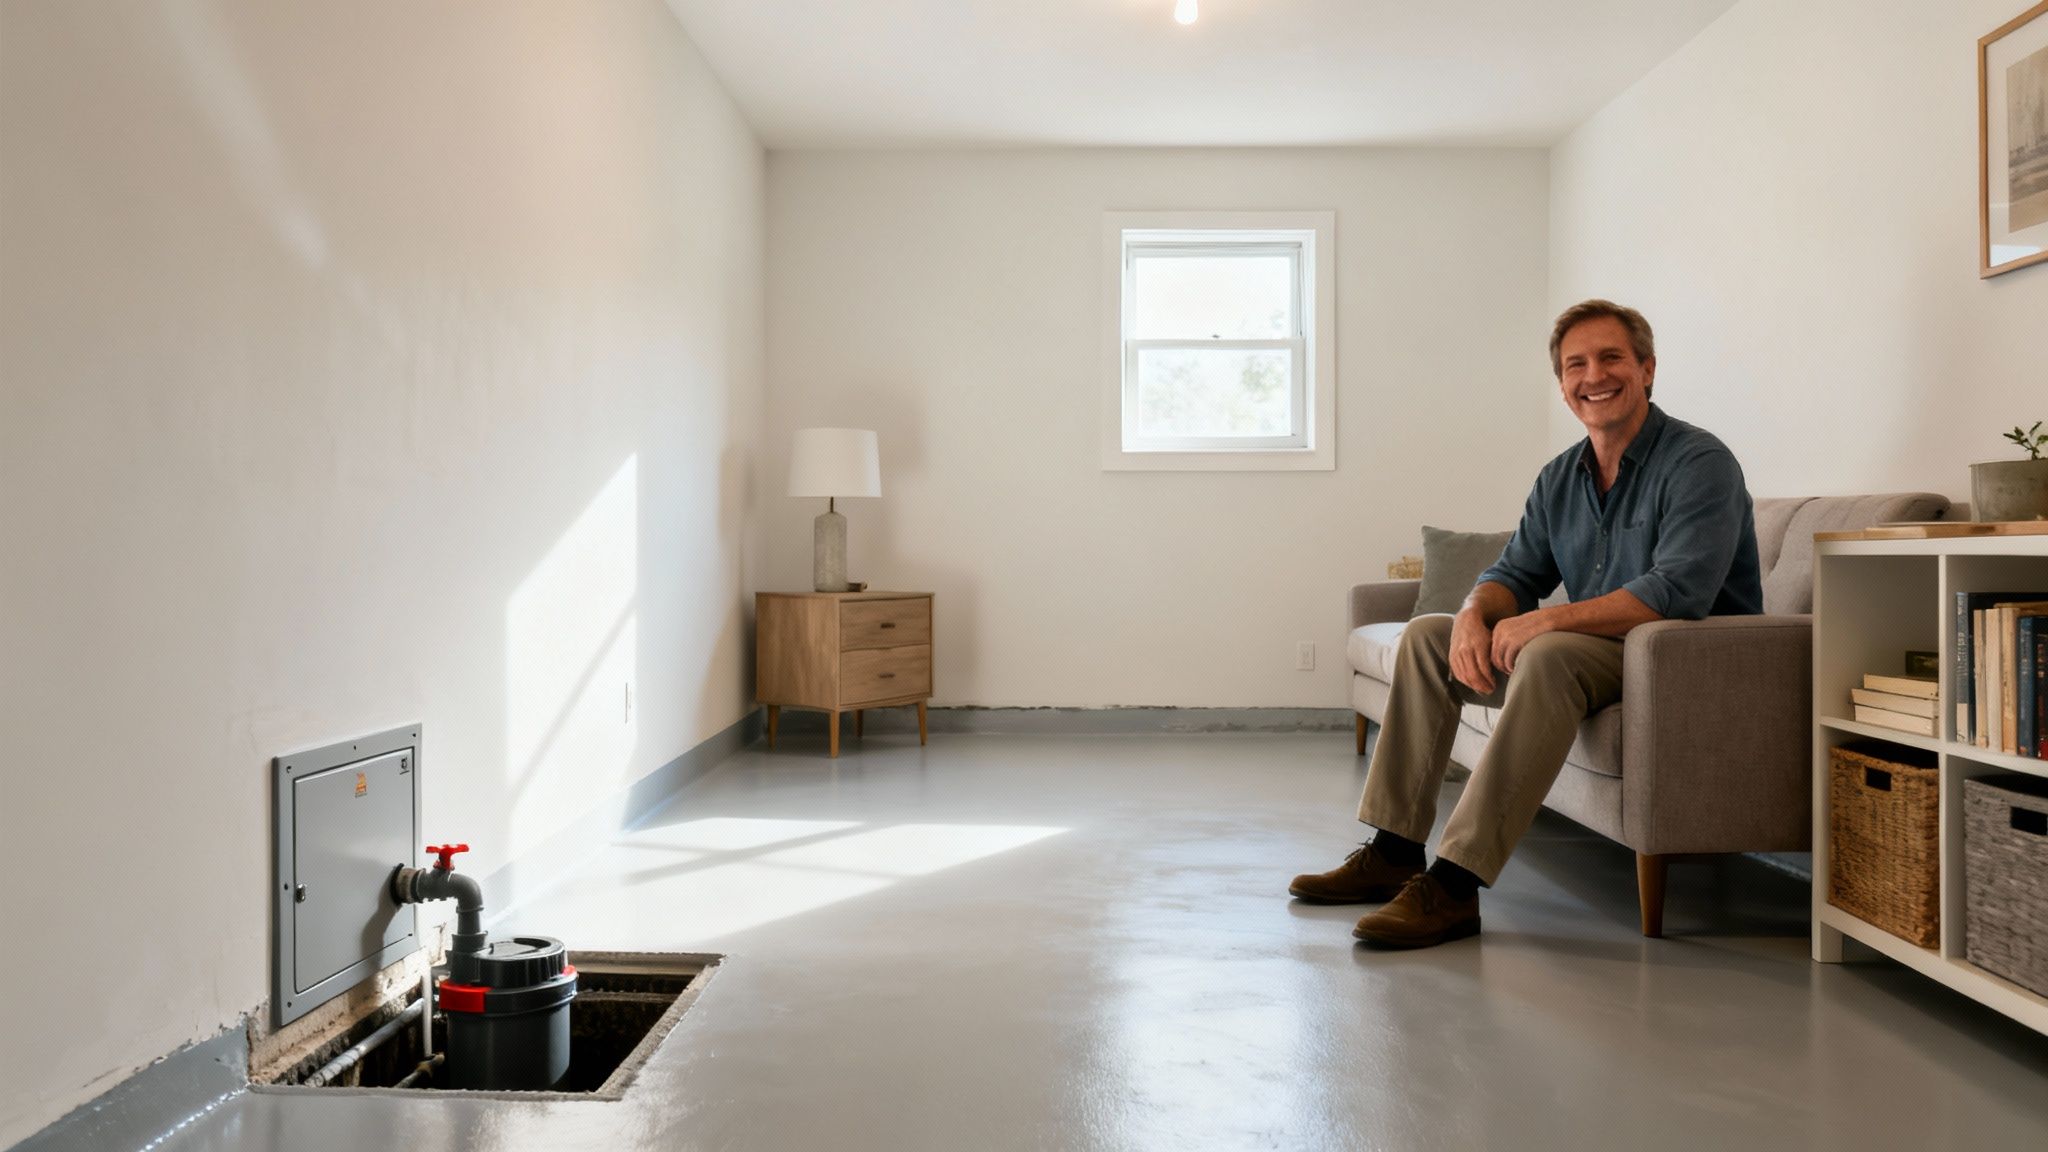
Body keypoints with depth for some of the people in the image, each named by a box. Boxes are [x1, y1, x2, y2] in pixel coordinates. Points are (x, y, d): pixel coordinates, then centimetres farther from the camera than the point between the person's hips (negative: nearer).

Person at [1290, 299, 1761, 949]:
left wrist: (1545, 620, -28)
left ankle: (1455, 884, -40)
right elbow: (1514, 573, 11)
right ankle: (1394, 853, -1)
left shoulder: (1699, 463, -14)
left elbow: (1678, 592, -27)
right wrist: (1477, 614, -13)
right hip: (1593, 654, 8)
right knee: (1426, 637, 2)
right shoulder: (1560, 479, 10)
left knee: (1551, 653, -37)